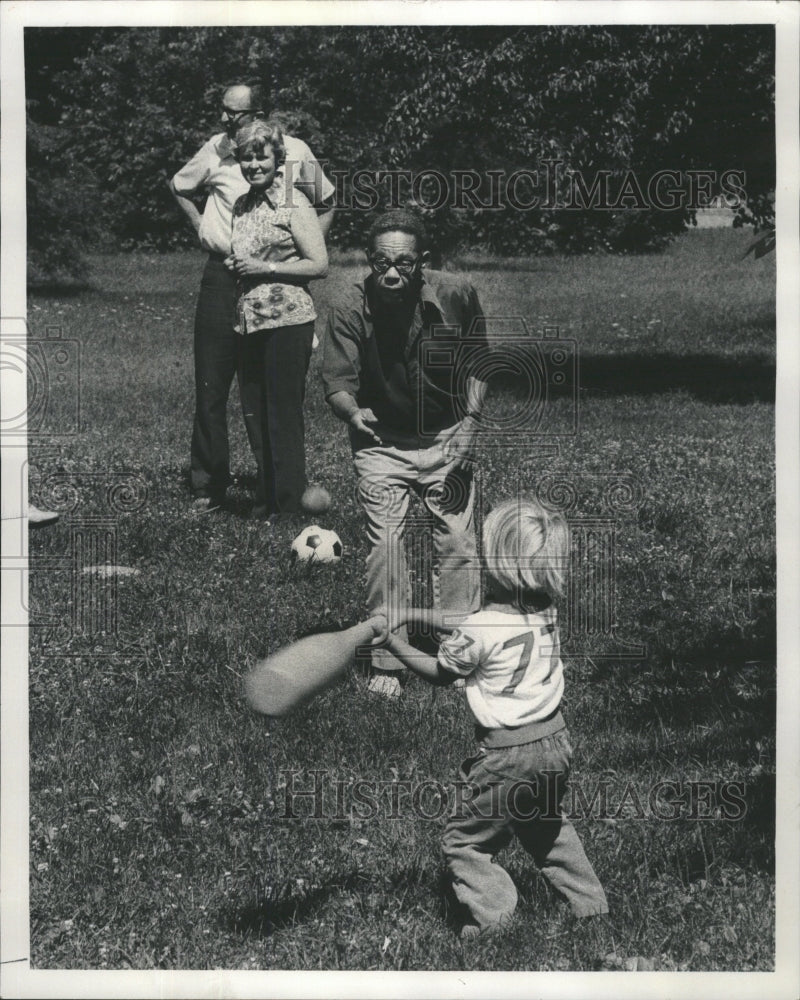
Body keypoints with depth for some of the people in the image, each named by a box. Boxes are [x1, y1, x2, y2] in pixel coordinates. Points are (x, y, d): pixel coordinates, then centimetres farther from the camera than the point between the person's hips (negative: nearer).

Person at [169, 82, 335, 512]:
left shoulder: (297, 153, -1)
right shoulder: (216, 150, 3)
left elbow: (325, 205, 15)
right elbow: (179, 187, 23)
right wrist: (200, 226, 9)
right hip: (223, 278, 1)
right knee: (211, 384, -1)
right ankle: (208, 485, 7)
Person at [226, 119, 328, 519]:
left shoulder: (293, 203, -5)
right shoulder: (242, 206, 15)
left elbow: (320, 265, -9)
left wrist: (265, 268, -14)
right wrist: (233, 266, 8)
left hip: (287, 321, -7)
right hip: (248, 322, 7)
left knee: (283, 417, -4)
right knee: (254, 415, 9)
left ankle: (289, 511, 3)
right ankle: (264, 505, 20)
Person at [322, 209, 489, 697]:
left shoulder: (457, 296, -16)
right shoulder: (352, 310, -20)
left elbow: (475, 364, -1)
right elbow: (338, 382, -22)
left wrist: (470, 427, -8)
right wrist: (354, 413, -44)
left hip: (447, 437, 1)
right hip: (382, 442, -1)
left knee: (458, 543, 1)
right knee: (385, 548, -3)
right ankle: (387, 661, 11)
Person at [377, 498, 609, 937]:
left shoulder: (480, 631, -23)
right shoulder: (545, 612, -3)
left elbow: (438, 673, -4)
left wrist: (392, 640, 6)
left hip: (509, 755, -8)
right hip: (554, 741, 8)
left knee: (462, 840, 8)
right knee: (547, 826, 30)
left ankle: (496, 919, 3)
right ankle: (590, 903, 36)